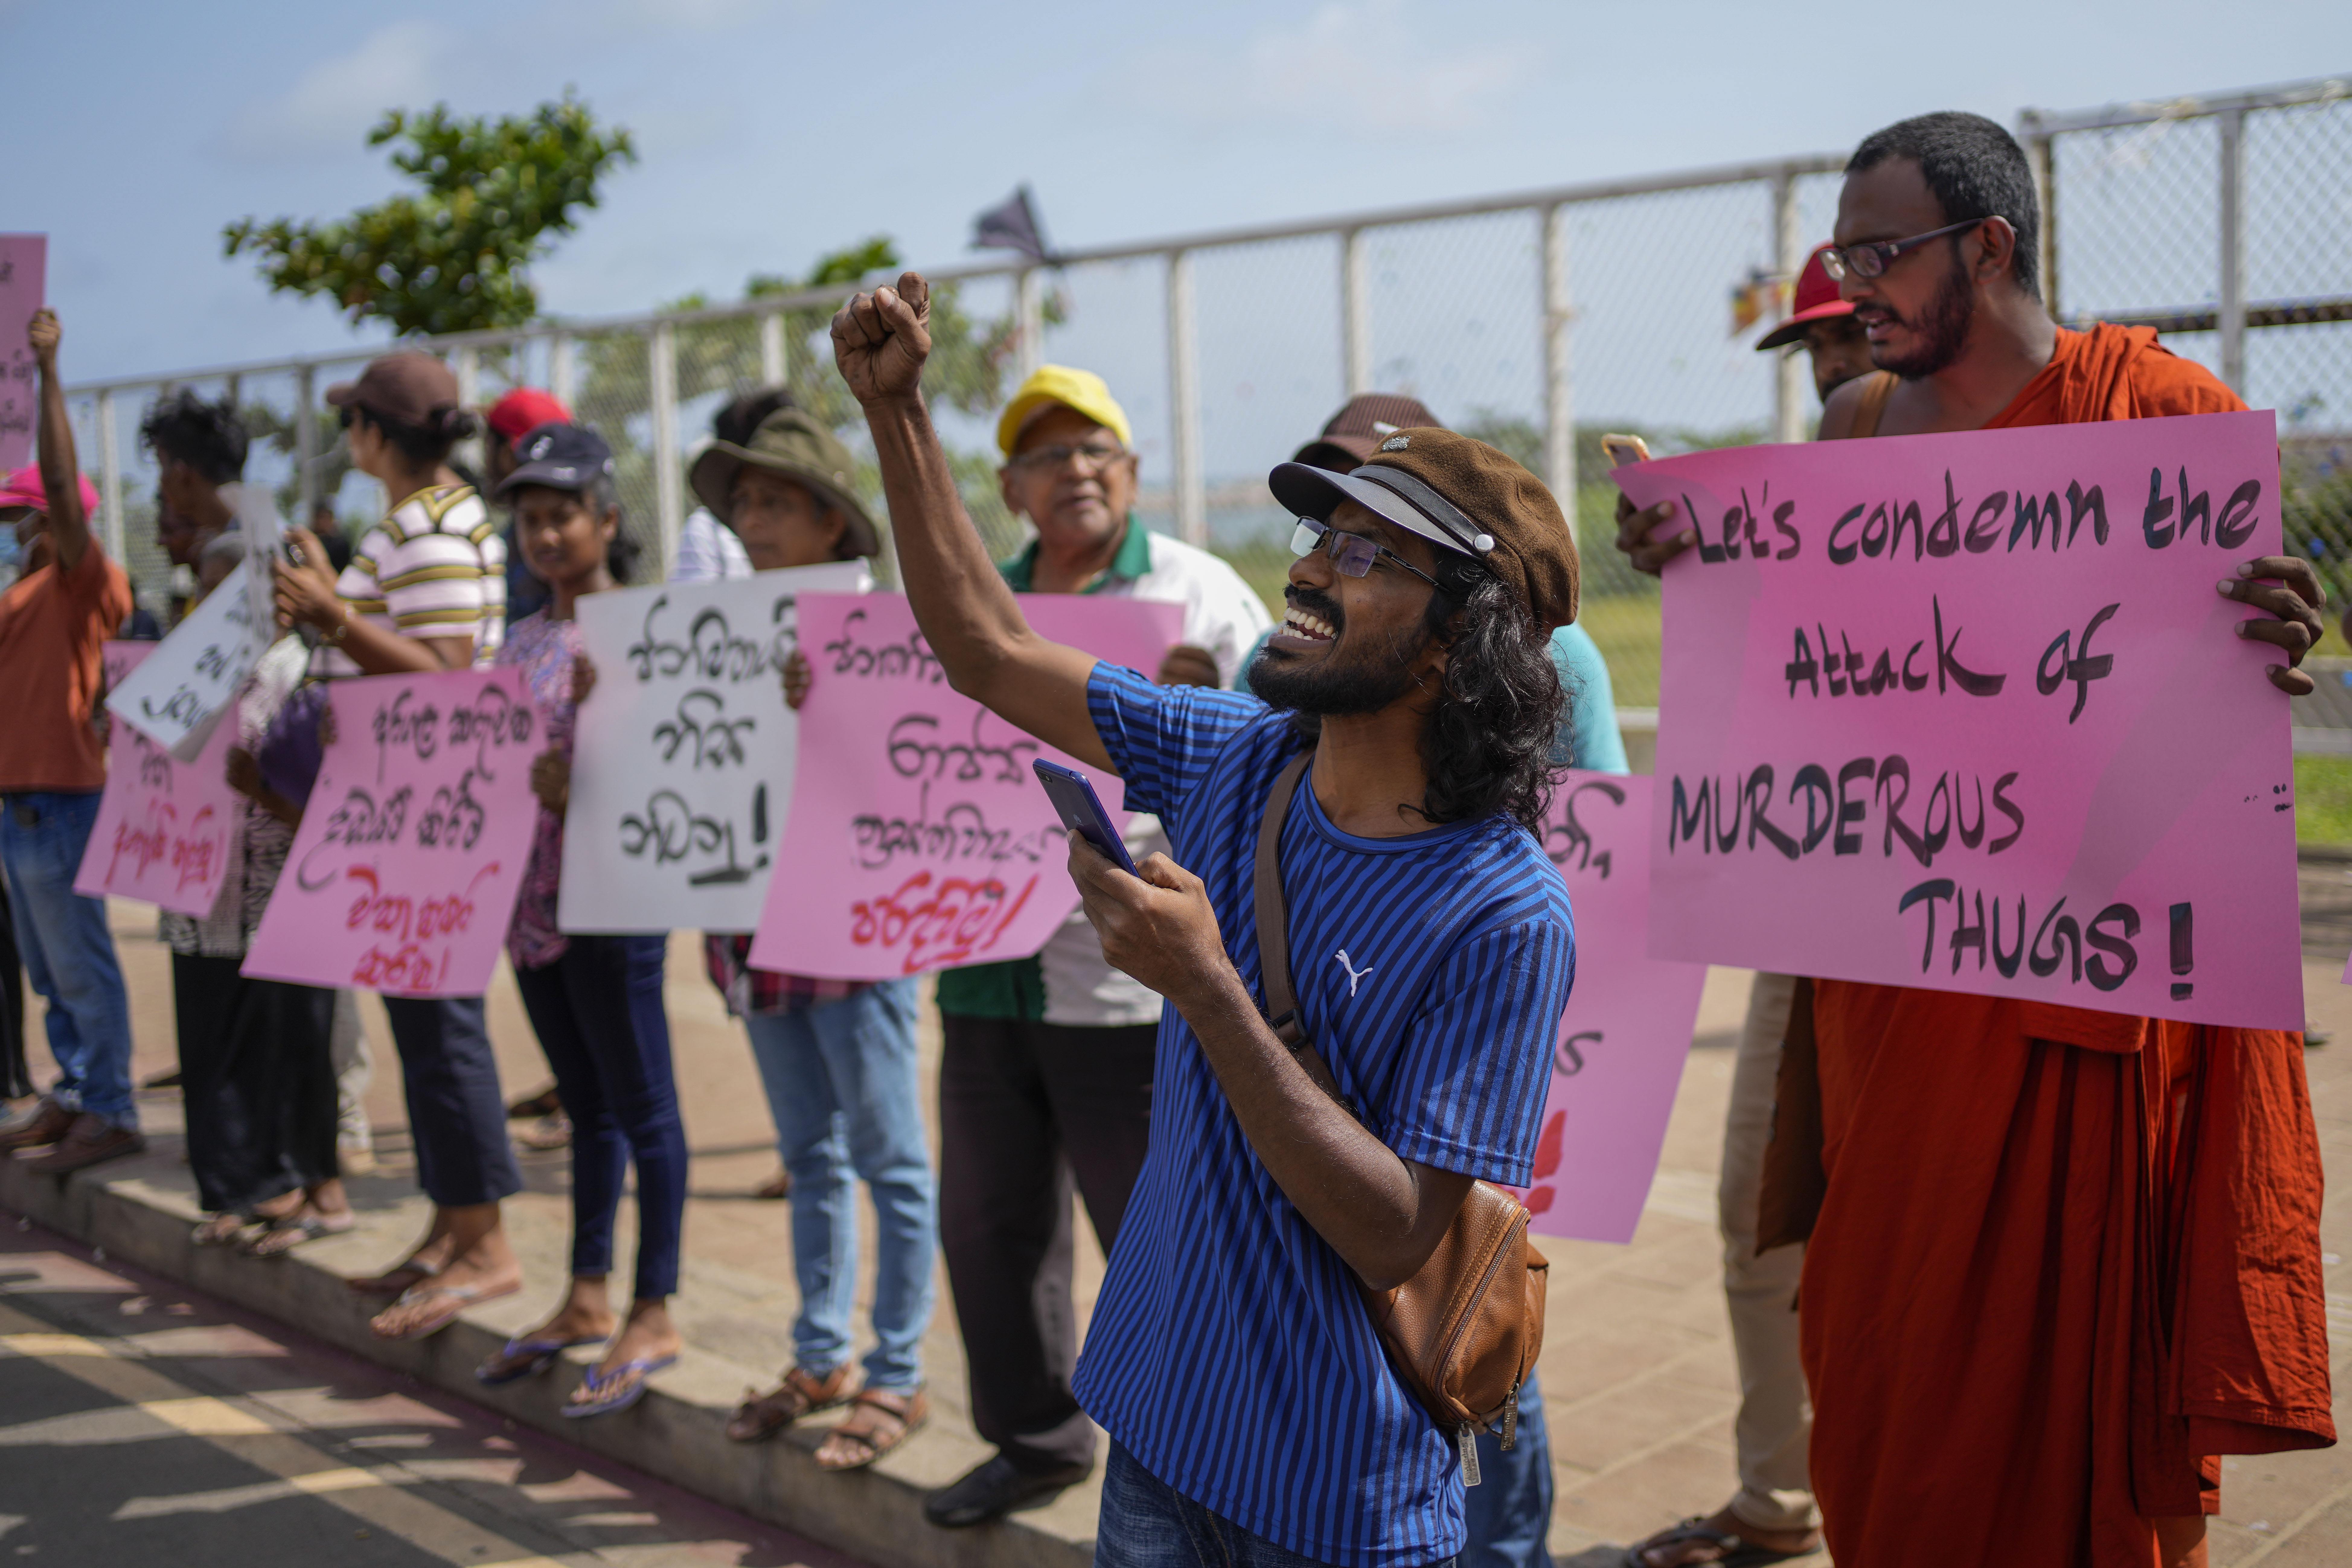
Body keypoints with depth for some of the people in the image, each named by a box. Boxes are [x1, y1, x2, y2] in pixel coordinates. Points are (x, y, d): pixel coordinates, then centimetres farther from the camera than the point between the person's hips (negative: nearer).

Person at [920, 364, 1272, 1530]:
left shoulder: (1199, 595, -1)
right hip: (990, 972, 6)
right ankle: (1035, 1439, 35)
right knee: (990, 1225, 16)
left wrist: (1212, 706, -28)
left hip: (1131, 984, -6)